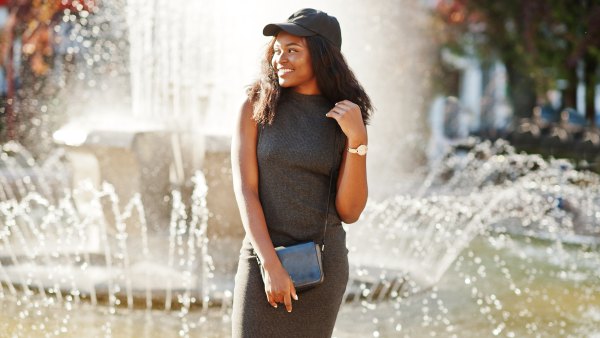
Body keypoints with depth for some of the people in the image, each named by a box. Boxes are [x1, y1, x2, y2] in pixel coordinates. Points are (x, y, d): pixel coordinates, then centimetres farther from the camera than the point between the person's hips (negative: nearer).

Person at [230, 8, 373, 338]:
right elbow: (245, 190, -9)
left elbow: (350, 211, -3)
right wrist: (272, 265, -17)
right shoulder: (256, 107, -2)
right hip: (263, 258, -1)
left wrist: (357, 139, -15)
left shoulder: (347, 119, 1)